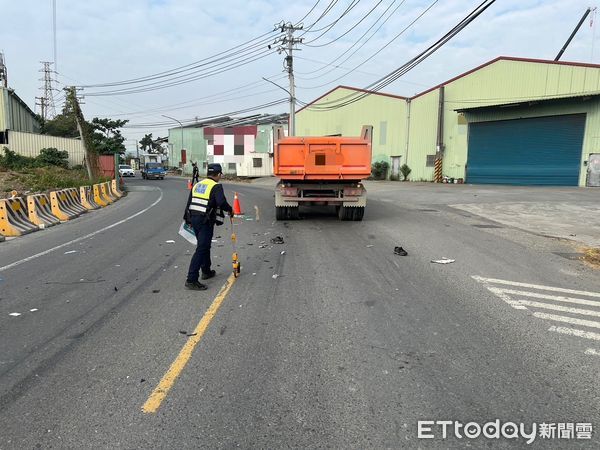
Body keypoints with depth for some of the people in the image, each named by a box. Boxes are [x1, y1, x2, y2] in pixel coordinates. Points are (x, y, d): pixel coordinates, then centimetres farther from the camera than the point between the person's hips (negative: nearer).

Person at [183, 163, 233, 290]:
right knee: (201, 249, -7)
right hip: (205, 221, -8)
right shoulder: (216, 186, -7)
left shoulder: (197, 185, 16)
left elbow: (189, 203, 19)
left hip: (193, 218, 8)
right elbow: (221, 202, -23)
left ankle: (206, 271, 36)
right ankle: (191, 280, -10)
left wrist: (189, 220, 25)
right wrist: (230, 210, -4)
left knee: (205, 246, 23)